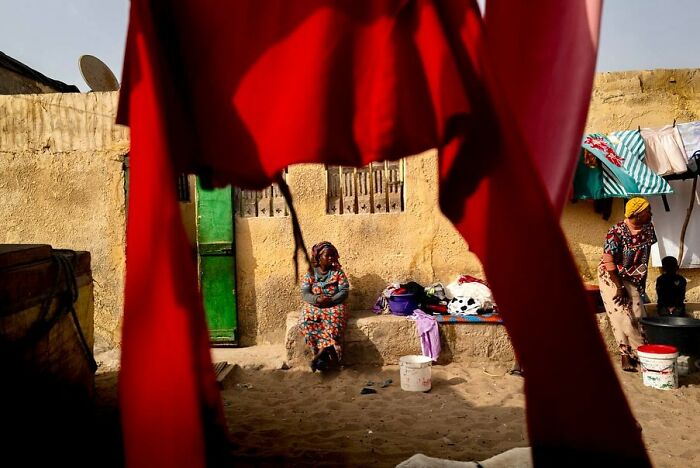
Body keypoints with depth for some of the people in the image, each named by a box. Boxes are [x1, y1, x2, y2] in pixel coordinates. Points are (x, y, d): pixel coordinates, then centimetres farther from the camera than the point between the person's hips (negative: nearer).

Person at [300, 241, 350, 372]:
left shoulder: (338, 272, 4)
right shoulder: (310, 272, 6)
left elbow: (345, 291, -3)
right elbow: (304, 293, -1)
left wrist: (330, 300, -18)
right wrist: (317, 299, -21)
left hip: (335, 305, -1)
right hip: (314, 305, 1)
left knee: (334, 322, -35)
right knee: (308, 323, -31)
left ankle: (320, 355, -30)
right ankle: (326, 355, -26)